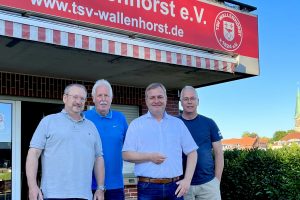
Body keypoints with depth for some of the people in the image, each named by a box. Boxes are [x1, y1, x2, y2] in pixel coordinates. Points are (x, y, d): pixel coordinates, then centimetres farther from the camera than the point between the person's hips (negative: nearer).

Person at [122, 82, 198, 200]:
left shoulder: (178, 123, 11)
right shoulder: (136, 124, 4)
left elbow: (191, 152, 10)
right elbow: (126, 155, -1)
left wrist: (187, 180, 0)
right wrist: (149, 157, -16)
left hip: (174, 186, 2)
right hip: (147, 187, -2)